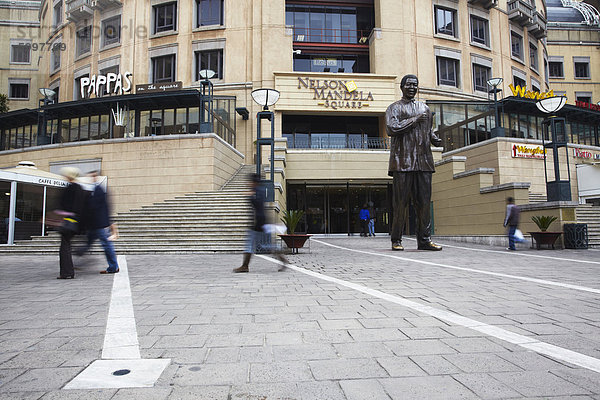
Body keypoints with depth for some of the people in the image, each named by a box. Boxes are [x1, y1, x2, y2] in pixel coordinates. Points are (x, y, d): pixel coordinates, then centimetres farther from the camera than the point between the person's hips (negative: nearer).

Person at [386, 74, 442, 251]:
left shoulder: (425, 108, 23)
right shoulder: (394, 108, 8)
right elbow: (391, 128, -9)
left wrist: (436, 140, 7)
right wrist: (414, 120, -8)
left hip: (423, 161, 5)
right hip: (403, 161, -5)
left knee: (424, 201, 2)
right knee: (401, 202, -4)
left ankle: (424, 240, 7)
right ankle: (396, 240, 4)